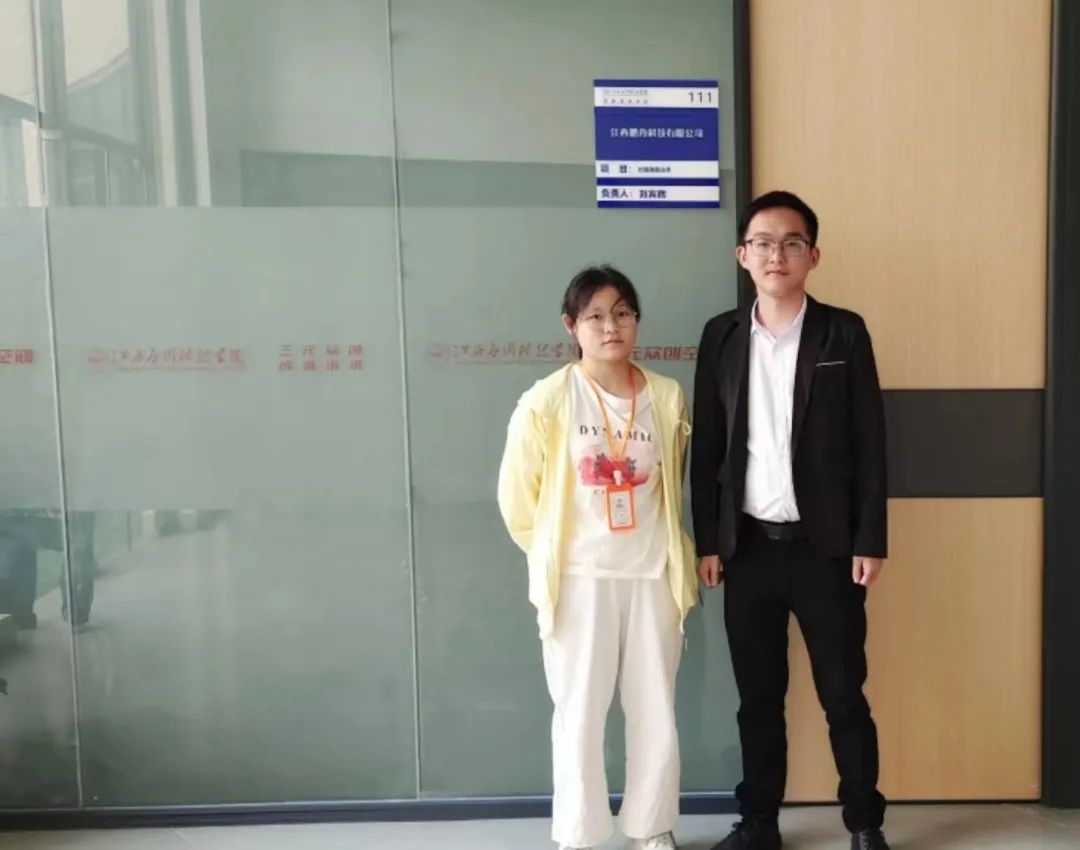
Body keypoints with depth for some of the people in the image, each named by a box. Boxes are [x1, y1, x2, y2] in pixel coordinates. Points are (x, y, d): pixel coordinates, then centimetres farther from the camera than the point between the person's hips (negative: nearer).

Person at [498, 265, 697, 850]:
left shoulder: (668, 398, 1)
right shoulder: (546, 401, -8)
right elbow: (517, 498, 0)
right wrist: (555, 555, 7)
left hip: (653, 577, 3)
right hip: (580, 581, -2)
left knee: (656, 713, 12)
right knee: (579, 715, 8)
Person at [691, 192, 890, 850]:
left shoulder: (844, 332, -1)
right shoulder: (722, 336, 5)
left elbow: (870, 443, -2)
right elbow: (707, 447, 5)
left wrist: (870, 542, -6)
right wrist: (707, 542, 2)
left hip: (825, 547, -2)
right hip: (749, 547, 2)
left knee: (844, 696, 8)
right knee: (758, 697, 12)